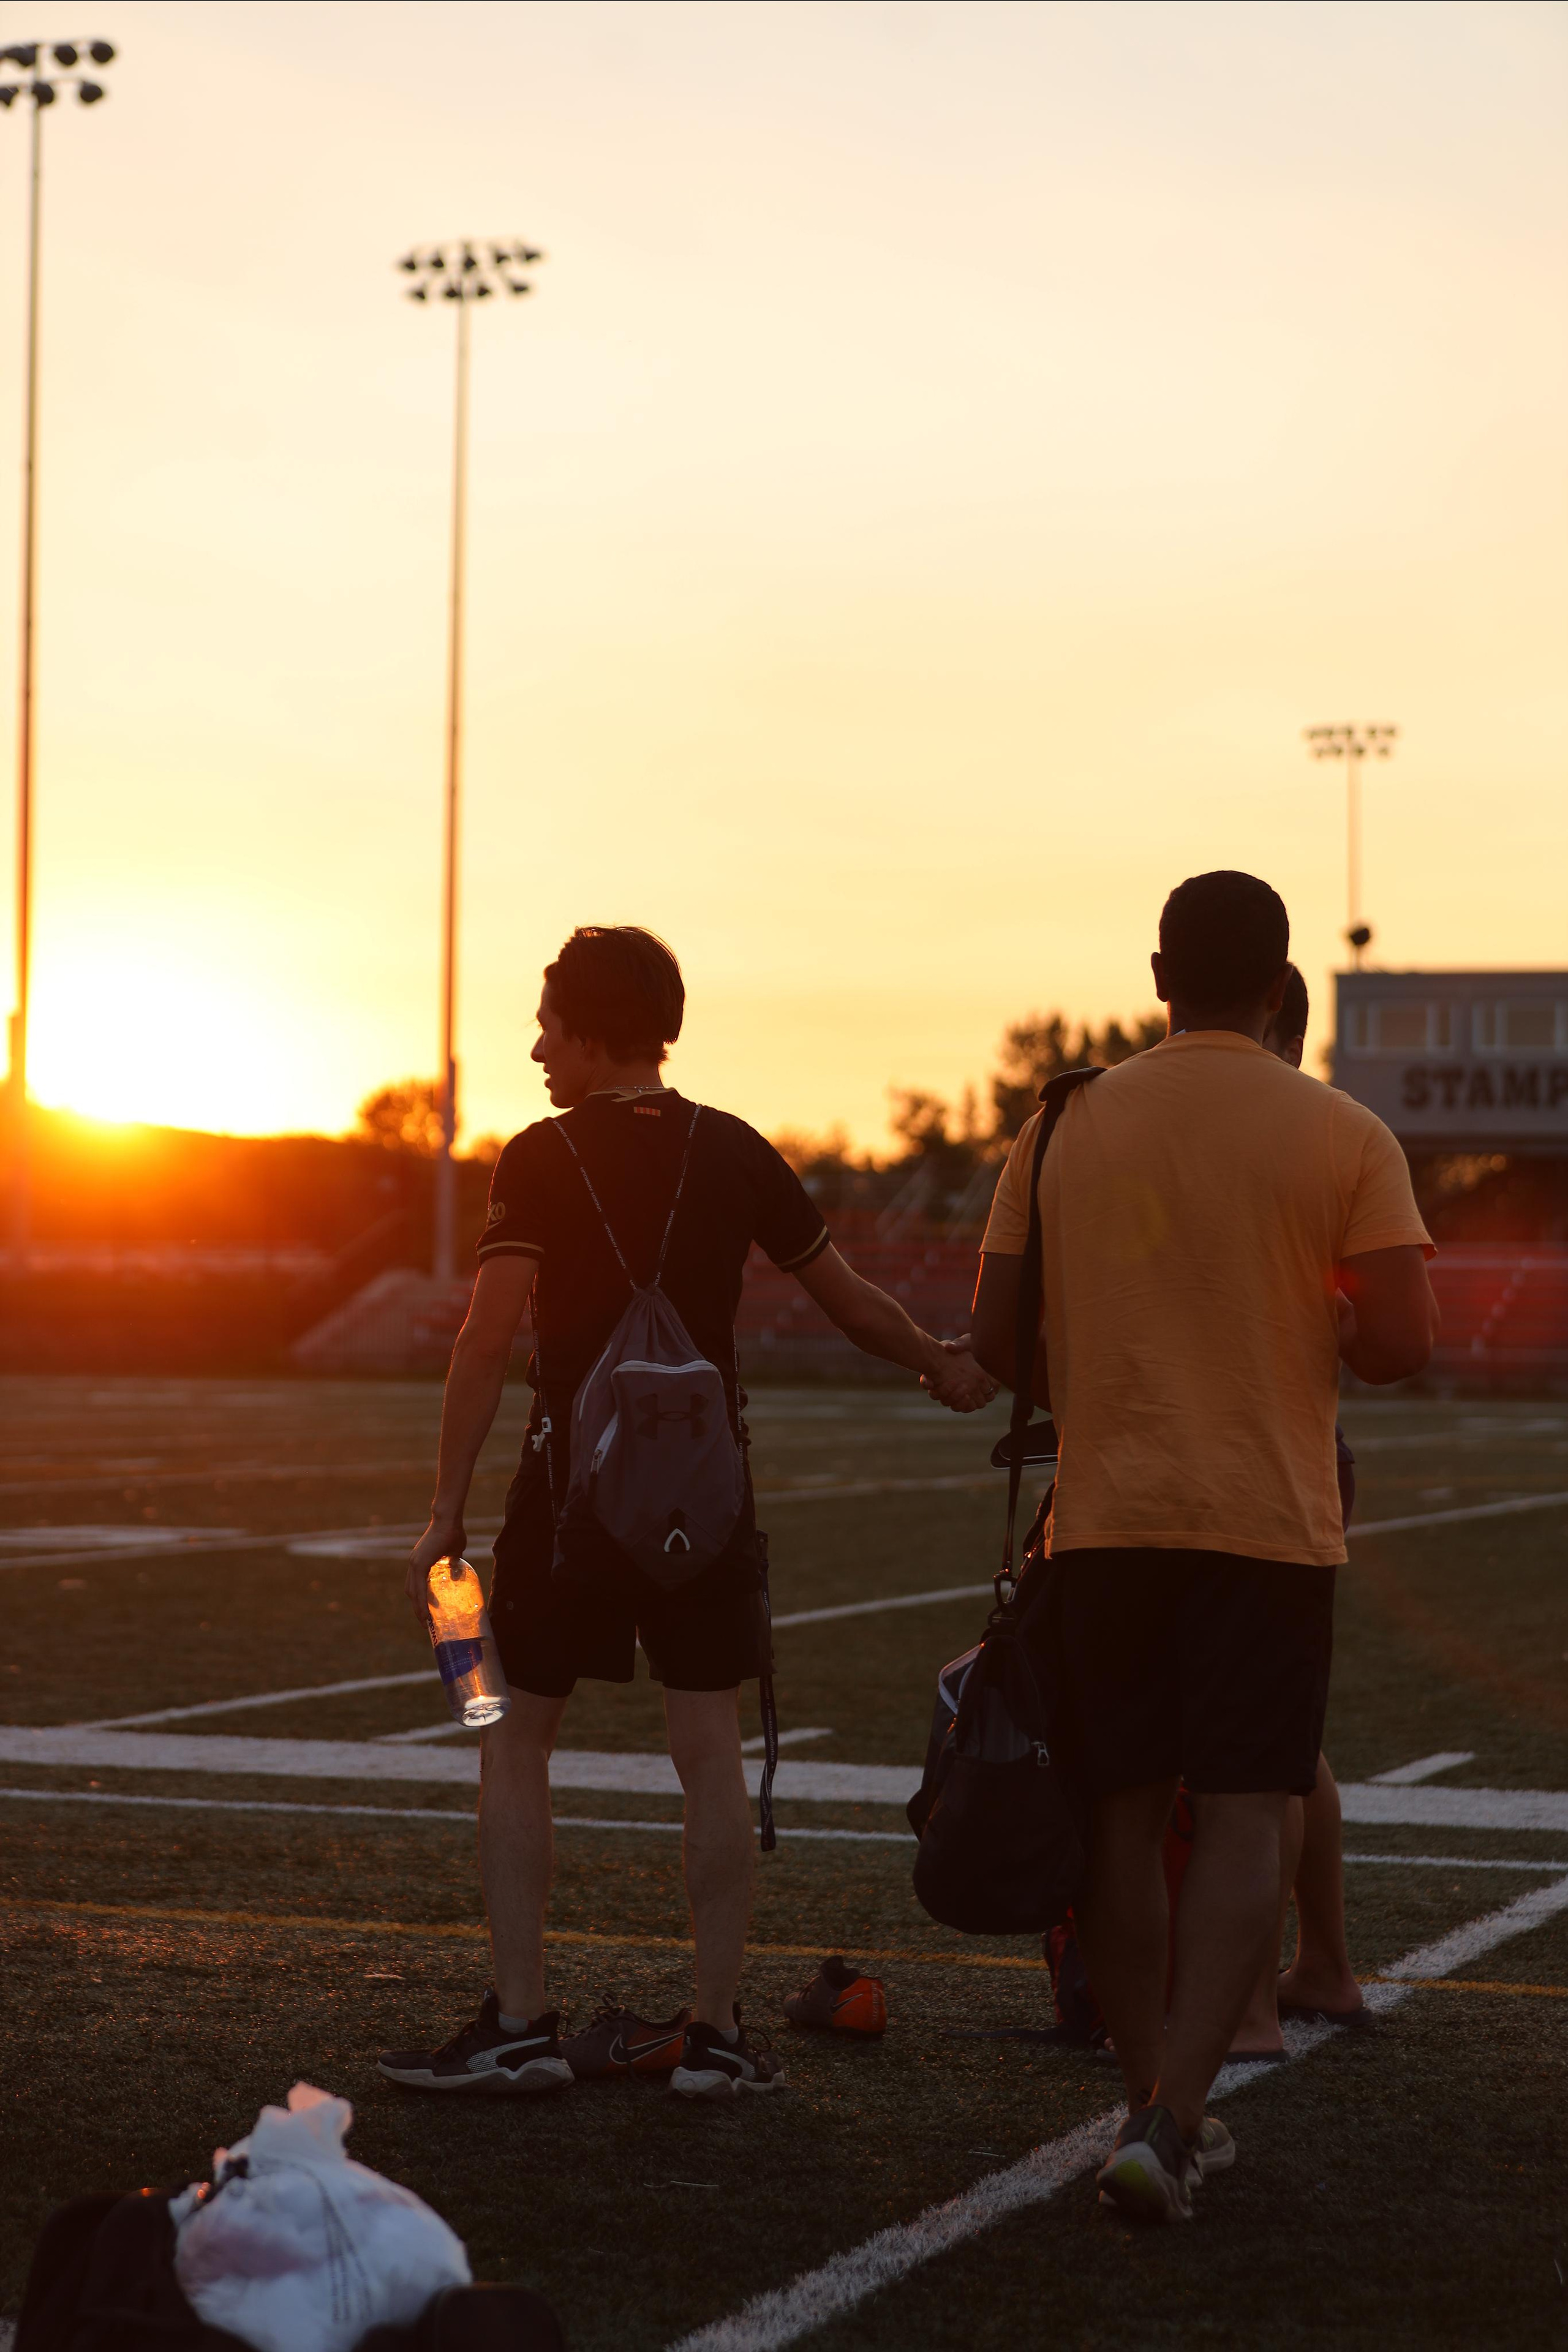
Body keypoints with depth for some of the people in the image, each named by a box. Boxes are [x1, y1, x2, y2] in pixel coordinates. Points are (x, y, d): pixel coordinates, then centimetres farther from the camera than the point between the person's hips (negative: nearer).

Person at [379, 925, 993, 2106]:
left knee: (517, 1743, 8)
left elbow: (491, 1337, -14)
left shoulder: (544, 1158, -7)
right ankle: (718, 2031, 6)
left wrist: (448, 1509, -12)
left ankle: (520, 2022, 5)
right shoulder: (734, 1152, 4)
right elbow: (847, 1295, 12)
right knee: (711, 1753, 4)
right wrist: (943, 1365, 29)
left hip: (573, 1481, -3)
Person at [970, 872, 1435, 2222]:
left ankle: (1158, 2105, 18)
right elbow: (1401, 1344, -10)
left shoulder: (1066, 1126, 3)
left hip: (1106, 1516, 3)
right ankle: (1171, 2120, -14)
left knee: (1124, 1815, 11)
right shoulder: (1343, 1139, -4)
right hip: (1270, 1521, -2)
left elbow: (998, 1339, 4)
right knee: (1244, 1819, -2)